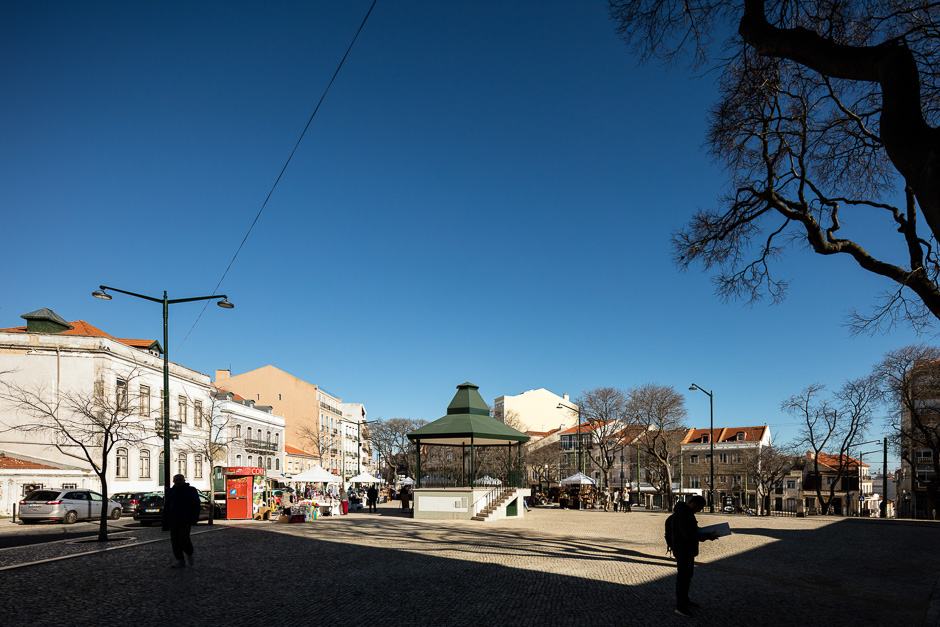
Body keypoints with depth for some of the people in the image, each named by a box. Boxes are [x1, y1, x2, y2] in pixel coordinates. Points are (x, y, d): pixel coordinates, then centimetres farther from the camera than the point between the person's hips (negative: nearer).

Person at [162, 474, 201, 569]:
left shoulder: (191, 490, -1)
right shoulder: (171, 492, 10)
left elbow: (196, 506, -2)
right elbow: (166, 507, 13)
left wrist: (194, 519, -12)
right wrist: (165, 523, 9)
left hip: (186, 520, -4)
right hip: (173, 521, 4)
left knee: (184, 538, -17)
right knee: (175, 540, 1)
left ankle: (189, 555, 8)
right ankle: (180, 561, 10)